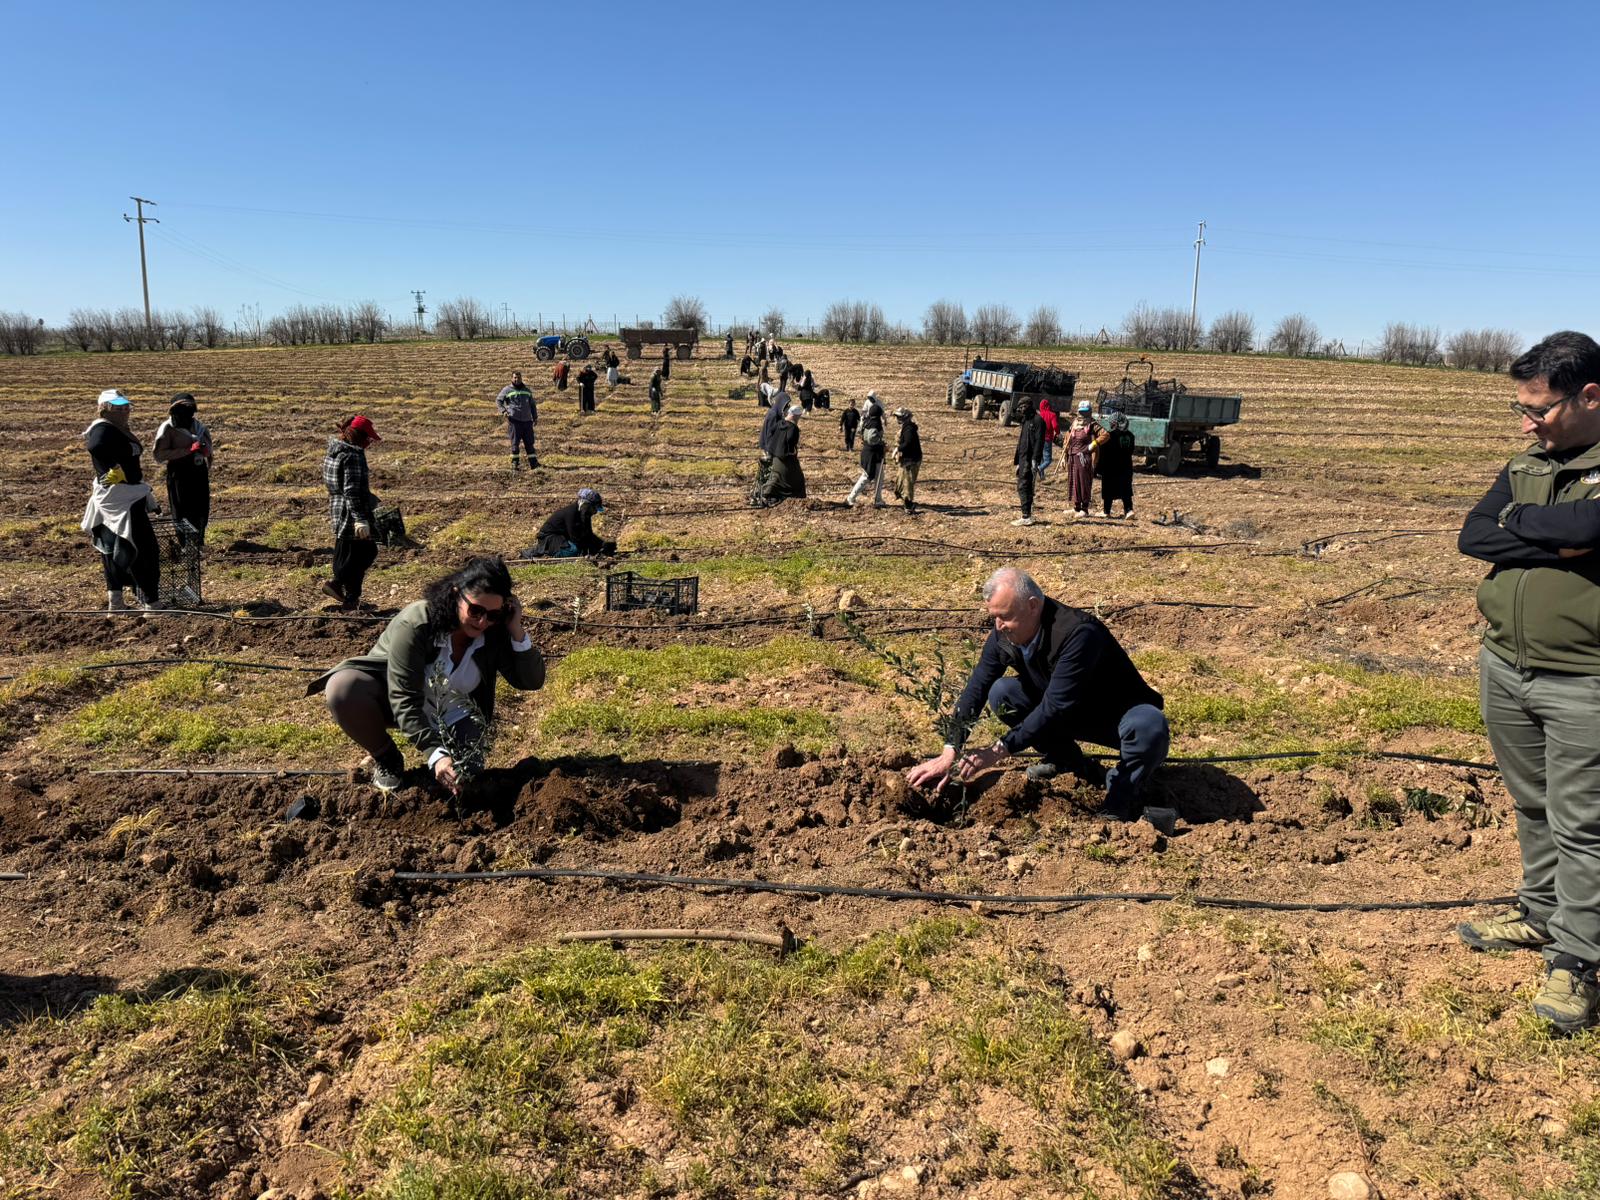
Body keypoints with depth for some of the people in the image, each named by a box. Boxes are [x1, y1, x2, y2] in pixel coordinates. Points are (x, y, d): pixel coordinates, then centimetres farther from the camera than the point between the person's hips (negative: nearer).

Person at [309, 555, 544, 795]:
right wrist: (435, 754, -45)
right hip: (392, 699, -2)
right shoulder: (414, 624, -32)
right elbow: (405, 701, -34)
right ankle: (387, 759, -6)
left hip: (450, 718, 2)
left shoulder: (495, 632, -19)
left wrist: (518, 632, -33)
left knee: (464, 778, -22)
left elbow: (532, 681, -18)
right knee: (342, 688, -33)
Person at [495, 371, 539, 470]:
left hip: (527, 420, 4)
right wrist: (503, 411, -14)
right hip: (514, 420, -4)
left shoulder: (527, 390, 17)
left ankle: (533, 462, 9)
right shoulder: (507, 390, 4)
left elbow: (532, 405, 22)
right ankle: (515, 463, 1)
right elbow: (498, 401, 2)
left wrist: (535, 417, 16)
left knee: (529, 442, 5)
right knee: (515, 443, -3)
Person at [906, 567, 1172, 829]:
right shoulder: (1004, 635, -14)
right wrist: (948, 754, -19)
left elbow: (1055, 706, -38)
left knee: (1150, 725, -39)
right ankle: (1068, 762, 4)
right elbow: (975, 690, -12)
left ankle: (1120, 804, -16)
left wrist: (999, 751, -38)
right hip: (1067, 716, 6)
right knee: (1001, 693, -13)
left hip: (1117, 718, -6)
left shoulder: (1079, 633, -36)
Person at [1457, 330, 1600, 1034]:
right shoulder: (1525, 466, 8)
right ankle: (1543, 913, 35)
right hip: (1504, 670, 6)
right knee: (1531, 806, 18)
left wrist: (1516, 521, -11)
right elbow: (1472, 538, -2)